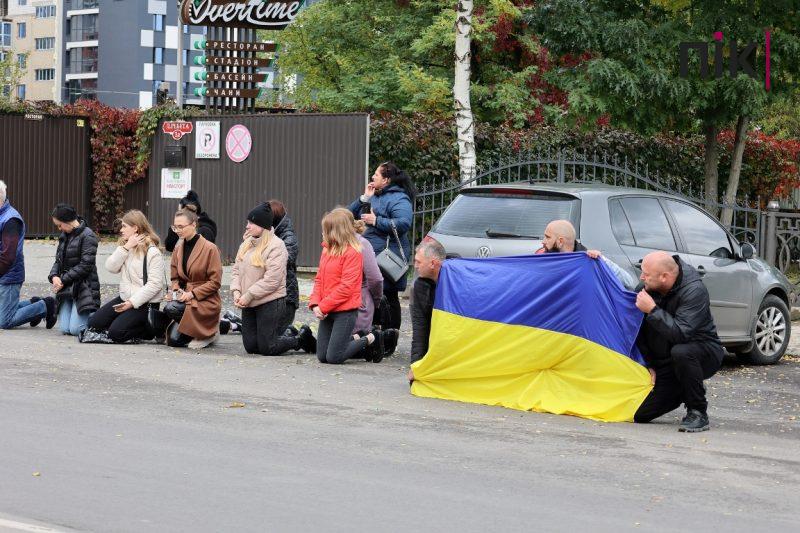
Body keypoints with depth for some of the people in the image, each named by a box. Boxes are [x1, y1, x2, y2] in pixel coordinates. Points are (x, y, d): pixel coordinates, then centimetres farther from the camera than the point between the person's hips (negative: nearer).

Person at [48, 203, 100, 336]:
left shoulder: (87, 236, -11)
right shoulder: (64, 236, 13)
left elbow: (86, 265, -16)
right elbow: (58, 261, 15)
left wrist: (63, 280, -14)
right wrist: (54, 276, -7)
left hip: (83, 288, -7)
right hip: (66, 288, 7)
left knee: (75, 329, -13)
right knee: (65, 329, -2)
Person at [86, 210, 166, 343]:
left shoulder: (152, 252, -14)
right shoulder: (124, 246, 11)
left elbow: (155, 284, -20)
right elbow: (111, 267, -3)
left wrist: (132, 302, -24)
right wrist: (126, 247, -12)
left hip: (144, 302, -8)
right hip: (125, 298, 8)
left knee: (116, 333, -22)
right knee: (93, 324, 1)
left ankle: (150, 328, 1)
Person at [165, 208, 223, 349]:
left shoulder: (210, 248, -10)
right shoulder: (178, 248, 9)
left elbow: (215, 282, -11)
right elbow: (175, 277, 16)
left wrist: (192, 294, -18)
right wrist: (176, 291, -5)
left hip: (206, 302, -6)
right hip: (185, 297, 6)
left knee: (171, 308, -30)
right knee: (173, 340, -13)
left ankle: (209, 332, -8)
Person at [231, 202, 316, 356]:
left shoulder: (276, 246, -14)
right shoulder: (246, 244, 10)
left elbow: (271, 280, -20)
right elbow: (236, 270, 11)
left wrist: (248, 296, -18)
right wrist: (236, 291, -7)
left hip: (270, 303, -8)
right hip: (249, 304, 8)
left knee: (267, 348, -5)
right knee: (250, 347, 8)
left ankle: (301, 338, 18)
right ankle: (284, 334, 30)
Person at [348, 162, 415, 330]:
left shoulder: (398, 199, -9)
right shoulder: (374, 196, 19)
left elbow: (404, 223, -24)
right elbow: (351, 213, 18)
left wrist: (376, 221, -18)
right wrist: (364, 198, 3)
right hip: (369, 256, 8)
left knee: (389, 298, -4)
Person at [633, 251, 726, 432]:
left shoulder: (694, 290, -24)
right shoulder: (649, 287, -5)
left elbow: (680, 333, -36)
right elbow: (640, 330, 6)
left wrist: (652, 310, -33)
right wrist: (649, 366, 2)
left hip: (703, 352, -6)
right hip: (666, 363, 6)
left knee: (680, 352, -41)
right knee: (640, 413, -6)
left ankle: (698, 413, -23)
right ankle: (683, 393, 24)